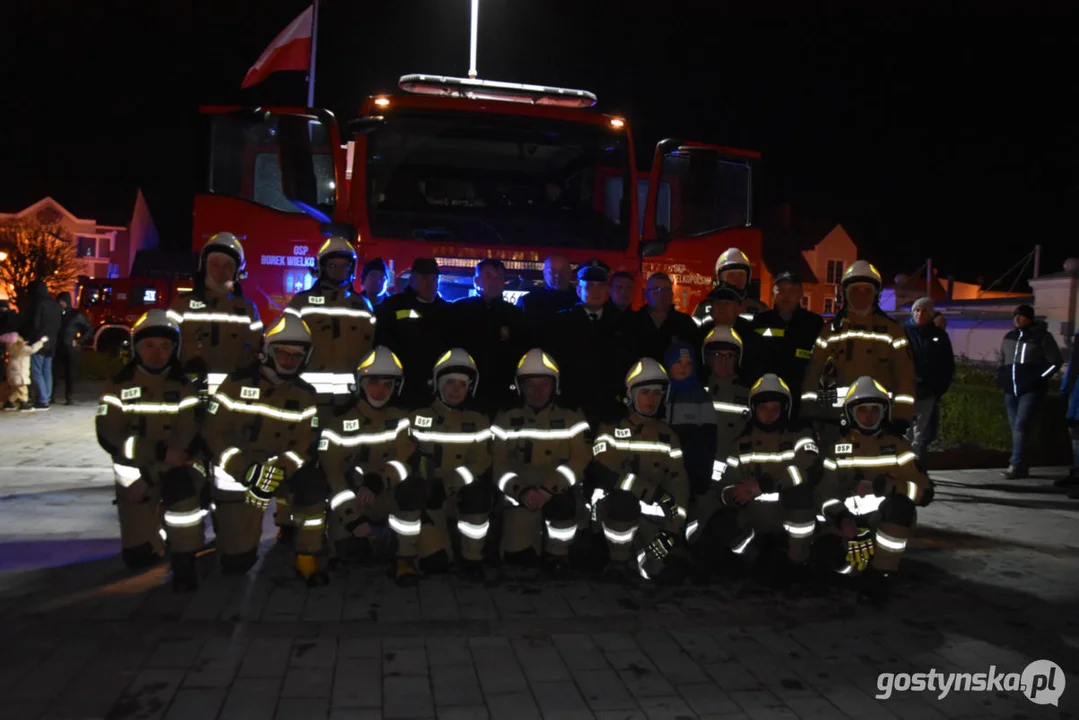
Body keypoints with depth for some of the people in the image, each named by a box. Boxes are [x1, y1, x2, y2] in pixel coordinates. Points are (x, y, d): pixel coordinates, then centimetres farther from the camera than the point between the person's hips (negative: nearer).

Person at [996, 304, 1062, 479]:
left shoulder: (1042, 336, 0)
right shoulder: (1008, 337, 16)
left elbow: (1055, 361, 0)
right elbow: (1002, 362, 26)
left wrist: (1040, 379, -9)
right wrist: (1001, 379, 12)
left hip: (1031, 390, -6)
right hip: (1011, 390, 6)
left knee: (1021, 425, -17)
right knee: (1016, 427, 7)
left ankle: (1017, 465, -20)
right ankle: (1023, 467, 14)